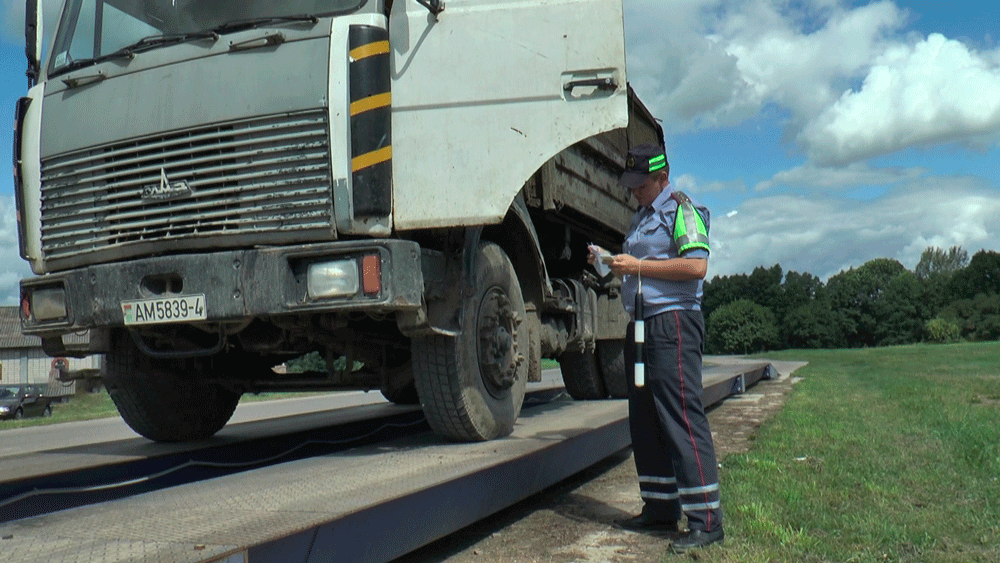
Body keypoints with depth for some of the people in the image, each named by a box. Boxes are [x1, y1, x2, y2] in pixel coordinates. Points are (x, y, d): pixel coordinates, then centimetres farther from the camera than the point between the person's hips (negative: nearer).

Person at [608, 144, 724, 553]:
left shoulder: (681, 209, -4)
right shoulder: (640, 218, 23)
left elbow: (696, 265, -18)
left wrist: (639, 266, -15)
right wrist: (615, 266, 11)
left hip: (673, 321, -9)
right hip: (642, 324, 10)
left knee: (681, 418, -11)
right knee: (644, 421, 10)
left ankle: (706, 521, -6)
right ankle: (660, 510, 19)